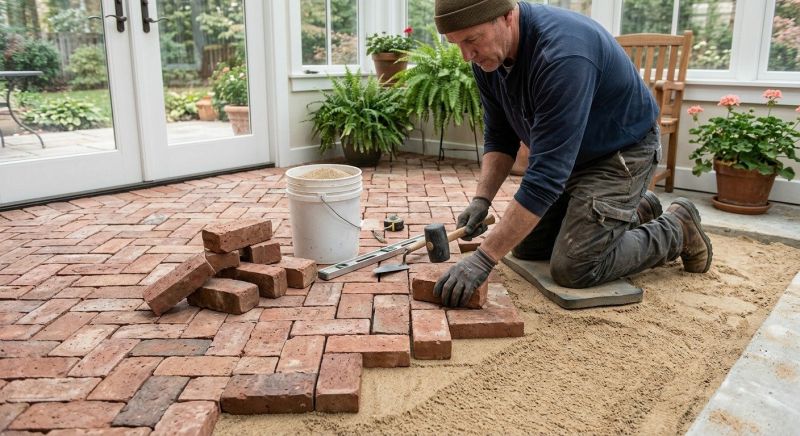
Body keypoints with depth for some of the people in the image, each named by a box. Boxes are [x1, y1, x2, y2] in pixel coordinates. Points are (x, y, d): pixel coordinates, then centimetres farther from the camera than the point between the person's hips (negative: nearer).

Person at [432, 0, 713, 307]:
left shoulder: (563, 54, -36)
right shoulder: (486, 57, -11)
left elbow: (546, 175, -39)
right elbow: (499, 137, 1)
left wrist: (484, 258, -39)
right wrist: (482, 198, -15)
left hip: (623, 153, -8)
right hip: (568, 156, 8)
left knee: (573, 268, -15)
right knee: (525, 248, 10)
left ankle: (677, 229, 10)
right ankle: (632, 213, 26)